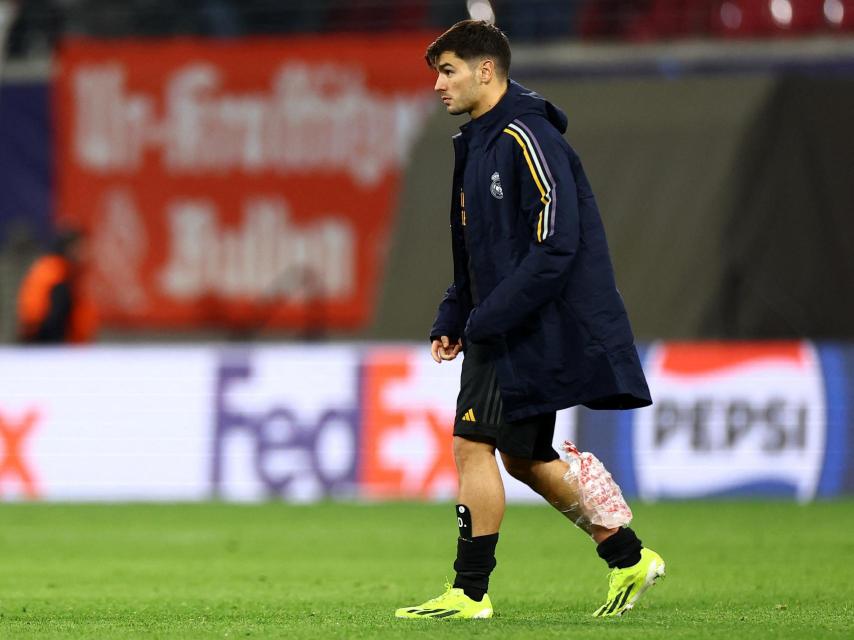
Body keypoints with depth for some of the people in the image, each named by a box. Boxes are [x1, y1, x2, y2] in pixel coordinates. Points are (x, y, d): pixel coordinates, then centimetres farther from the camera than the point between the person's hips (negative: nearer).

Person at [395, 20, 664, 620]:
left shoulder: (528, 140, -16)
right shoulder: (477, 143, 15)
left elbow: (555, 245, -23)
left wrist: (487, 319, -22)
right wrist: (451, 320, 11)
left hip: (535, 325, -10)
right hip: (501, 329, 10)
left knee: (475, 444, -11)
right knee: (525, 456, 14)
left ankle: (470, 592, -8)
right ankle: (630, 558, 22)